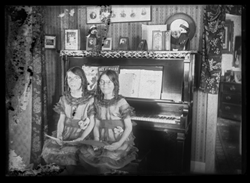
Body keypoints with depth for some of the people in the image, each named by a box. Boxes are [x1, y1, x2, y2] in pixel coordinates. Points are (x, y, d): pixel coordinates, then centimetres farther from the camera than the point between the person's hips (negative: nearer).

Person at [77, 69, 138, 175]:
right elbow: (96, 125, 9)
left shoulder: (121, 102, -8)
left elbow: (129, 127, -7)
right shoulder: (97, 101, 7)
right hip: (103, 141, 5)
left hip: (120, 142, -4)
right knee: (83, 154, -18)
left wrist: (119, 143, -18)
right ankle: (97, 171, 7)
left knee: (105, 161, -28)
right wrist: (96, 141, -7)